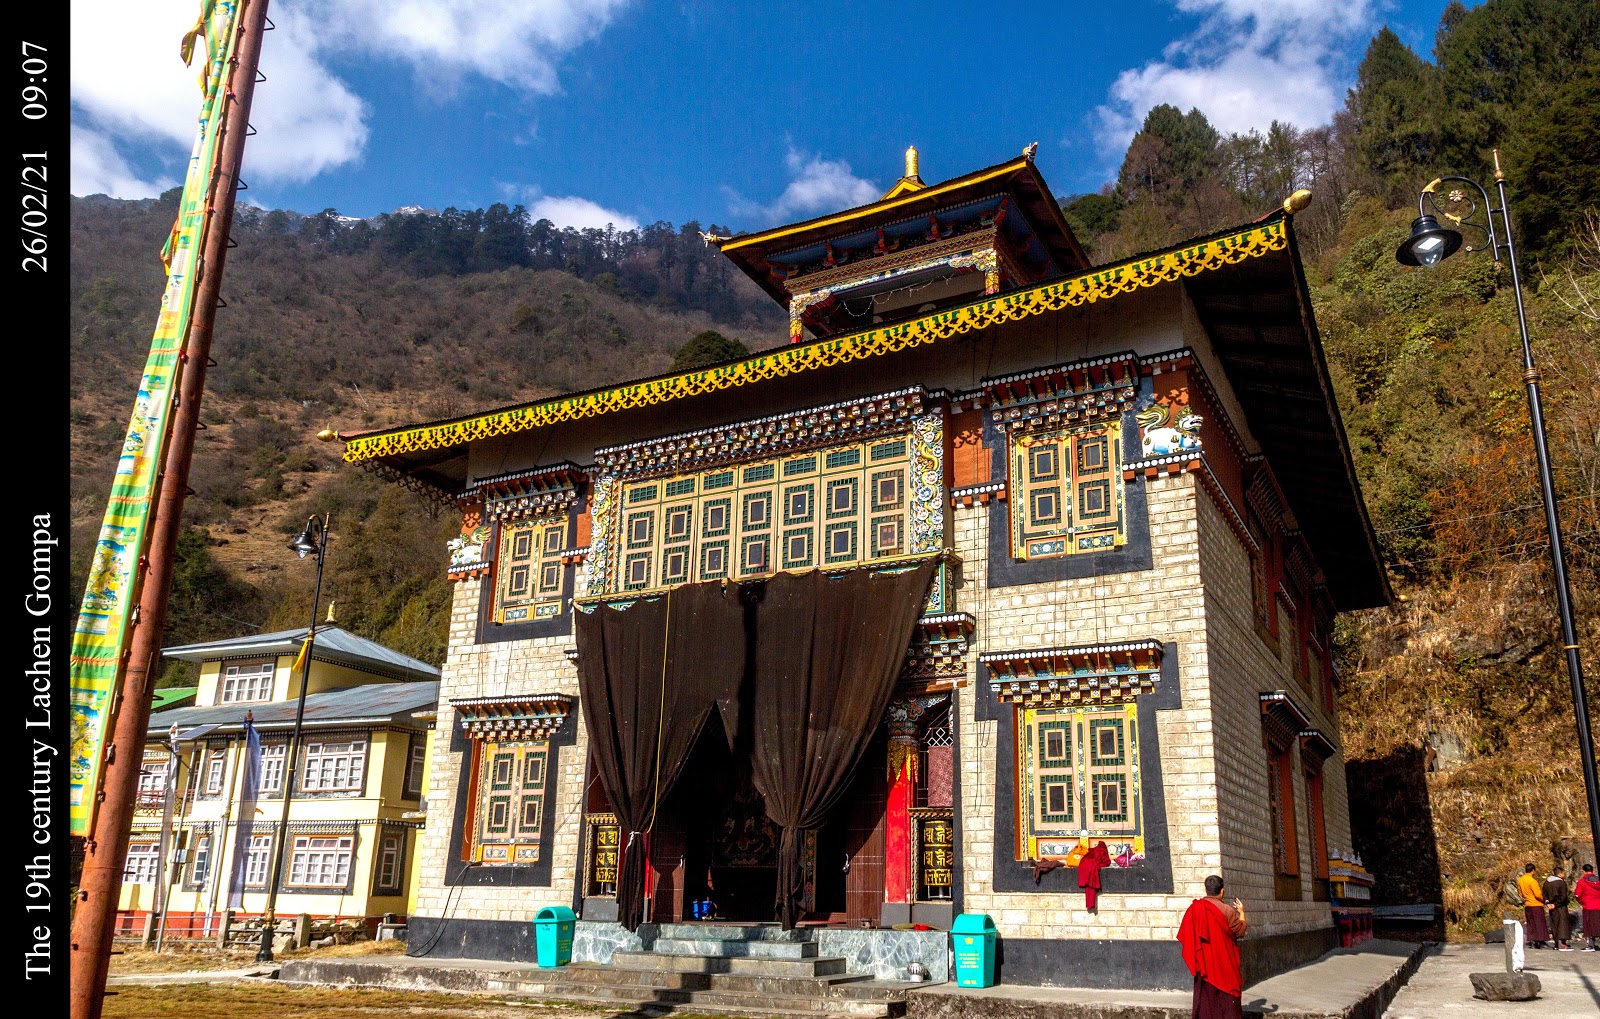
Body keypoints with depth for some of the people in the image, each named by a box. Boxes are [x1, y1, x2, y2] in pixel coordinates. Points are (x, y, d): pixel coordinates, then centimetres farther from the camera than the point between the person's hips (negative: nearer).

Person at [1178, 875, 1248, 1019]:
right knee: (1226, 996, 7)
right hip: (1224, 962, -3)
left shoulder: (1194, 908, -5)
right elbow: (1241, 931, -4)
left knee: (1205, 997, 11)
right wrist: (1241, 912, 11)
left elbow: (1184, 935, 2)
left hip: (1202, 962, 3)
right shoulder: (1227, 910, -15)